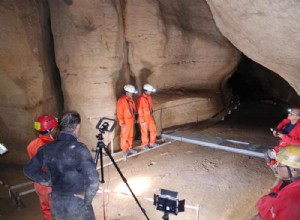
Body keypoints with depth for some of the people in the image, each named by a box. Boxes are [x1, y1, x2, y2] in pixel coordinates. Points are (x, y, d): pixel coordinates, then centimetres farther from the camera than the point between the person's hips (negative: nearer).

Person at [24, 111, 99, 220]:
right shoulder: (78, 148, -22)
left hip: (56, 205, 5)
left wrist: (49, 181, 9)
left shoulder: (47, 148, -4)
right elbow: (92, 180, -29)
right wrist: (86, 199, -13)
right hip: (78, 205, -5)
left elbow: (28, 170, 10)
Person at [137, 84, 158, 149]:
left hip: (150, 116, 7)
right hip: (144, 117, -7)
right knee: (145, 131, 7)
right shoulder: (140, 98, -20)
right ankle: (145, 144, 24)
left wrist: (151, 113, 15)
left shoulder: (149, 97, 2)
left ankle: (152, 143, 30)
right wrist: (142, 120, -17)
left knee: (153, 129, 13)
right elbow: (140, 110, -18)